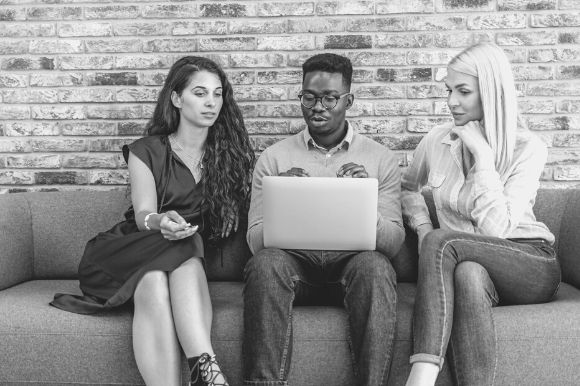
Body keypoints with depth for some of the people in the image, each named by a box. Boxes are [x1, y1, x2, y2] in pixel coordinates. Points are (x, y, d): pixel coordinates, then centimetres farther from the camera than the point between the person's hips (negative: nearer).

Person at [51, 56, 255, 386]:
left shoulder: (229, 150, 12)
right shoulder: (146, 152, 7)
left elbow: (240, 213, 7)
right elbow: (143, 214, -7)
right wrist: (162, 221, -31)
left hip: (202, 253, 1)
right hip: (140, 251, 0)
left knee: (185, 257, -36)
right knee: (155, 283, -36)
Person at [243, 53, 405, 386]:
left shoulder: (381, 159, 8)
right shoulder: (274, 158, 9)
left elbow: (394, 243, 0)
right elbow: (256, 241, 2)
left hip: (352, 261, 0)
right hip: (294, 262, 1)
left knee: (375, 265, -33)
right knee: (266, 263, -32)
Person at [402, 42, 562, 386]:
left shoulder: (528, 148, -7)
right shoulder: (437, 141, 4)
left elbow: (496, 227, -18)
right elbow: (408, 187, 24)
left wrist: (482, 154, -18)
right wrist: (422, 226, 5)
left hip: (530, 264, -2)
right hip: (467, 260, 3)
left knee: (441, 241, -32)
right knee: (468, 275, -37)